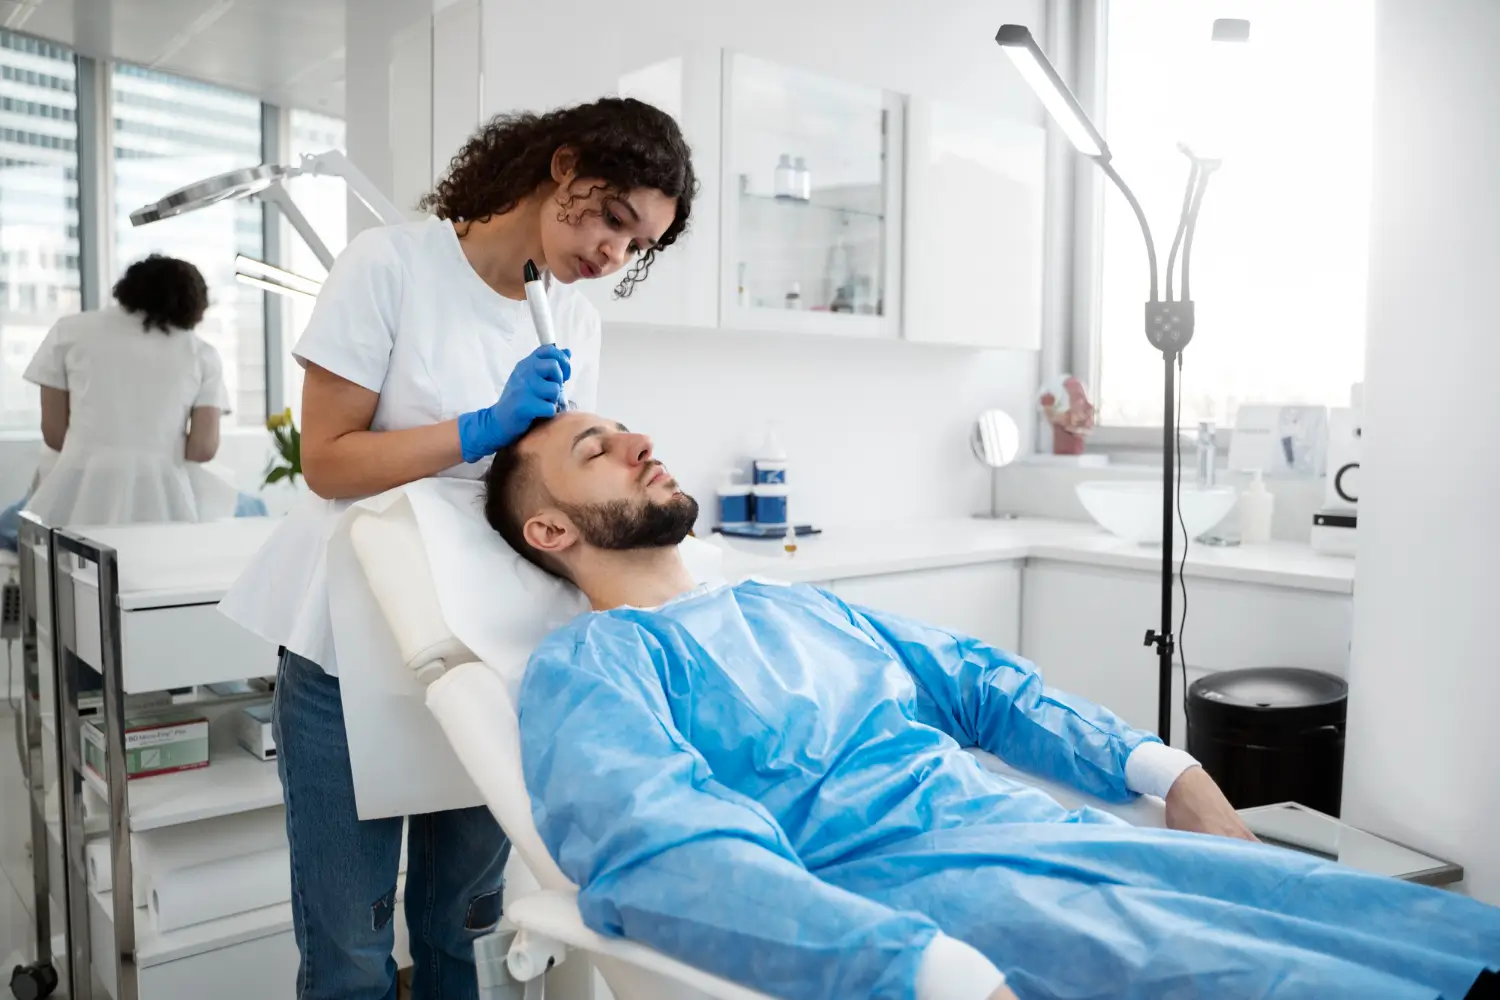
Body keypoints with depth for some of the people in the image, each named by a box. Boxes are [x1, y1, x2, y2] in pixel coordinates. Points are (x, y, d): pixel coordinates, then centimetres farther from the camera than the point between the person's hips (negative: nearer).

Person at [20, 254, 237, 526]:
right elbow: (203, 449, 2)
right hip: (163, 497, 0)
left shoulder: (70, 330, 13)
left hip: (82, 492, 1)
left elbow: (54, 433, 12)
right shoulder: (202, 354, 11)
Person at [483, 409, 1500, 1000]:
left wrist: (1164, 769, 10)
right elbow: (661, 852, -19)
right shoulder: (586, 665, 0)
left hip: (1051, 831, 8)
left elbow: (976, 679, 24)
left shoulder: (793, 604, 25)